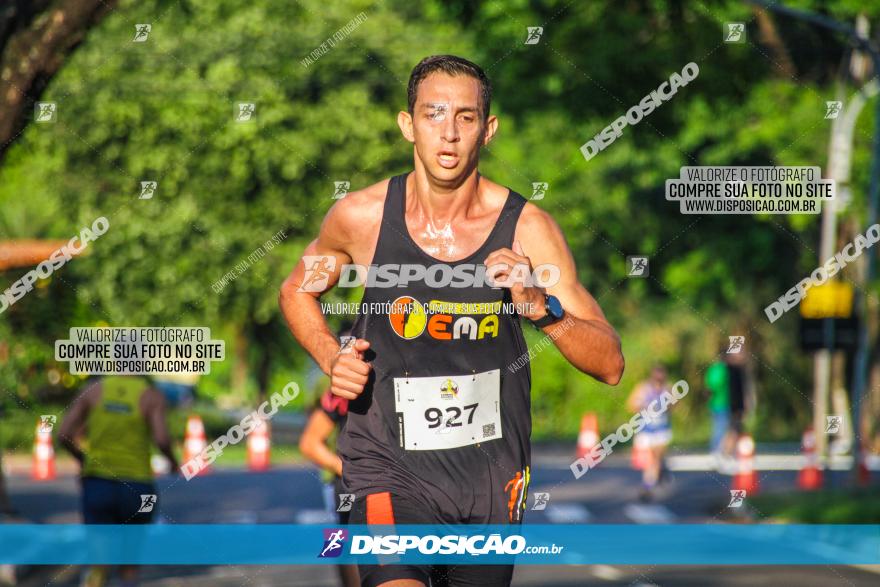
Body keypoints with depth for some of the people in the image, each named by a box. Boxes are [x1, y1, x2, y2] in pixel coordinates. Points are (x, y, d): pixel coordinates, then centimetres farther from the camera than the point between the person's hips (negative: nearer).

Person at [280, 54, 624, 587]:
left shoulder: (527, 229, -8)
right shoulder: (361, 217, -6)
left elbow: (610, 364, -8)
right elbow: (298, 291, 16)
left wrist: (540, 307, -25)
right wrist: (332, 358, -2)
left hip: (493, 475, 2)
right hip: (392, 468, -2)